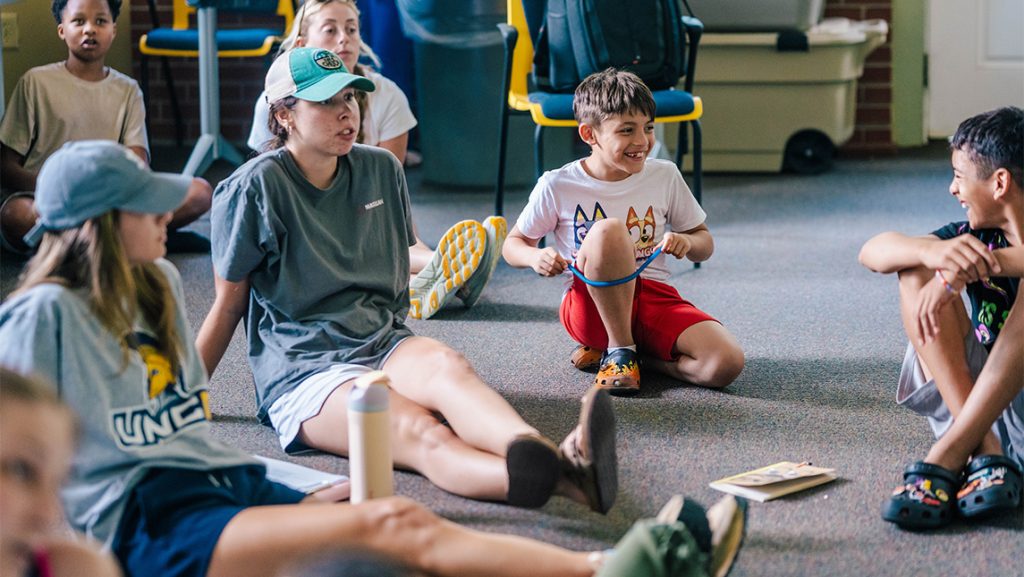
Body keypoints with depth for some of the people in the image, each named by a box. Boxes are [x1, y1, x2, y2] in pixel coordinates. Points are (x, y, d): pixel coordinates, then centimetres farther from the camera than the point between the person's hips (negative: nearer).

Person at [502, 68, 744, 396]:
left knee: (726, 364, -25)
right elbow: (513, 244, 8)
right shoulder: (557, 186, -4)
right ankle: (619, 349, -17)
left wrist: (686, 242, -11)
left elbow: (704, 242, 14)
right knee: (608, 229, -35)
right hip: (589, 306, -3)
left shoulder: (665, 176, 3)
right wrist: (535, 257, -16)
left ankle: (605, 351, -2)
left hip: (654, 298, 4)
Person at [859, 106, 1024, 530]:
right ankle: (984, 450, -26)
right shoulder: (975, 236, 7)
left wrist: (969, 267, -36)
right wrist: (933, 252, -27)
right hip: (967, 407, 5)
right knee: (916, 270, -8)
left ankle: (947, 456, -33)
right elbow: (872, 252, -7)